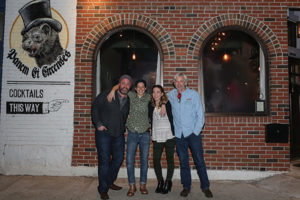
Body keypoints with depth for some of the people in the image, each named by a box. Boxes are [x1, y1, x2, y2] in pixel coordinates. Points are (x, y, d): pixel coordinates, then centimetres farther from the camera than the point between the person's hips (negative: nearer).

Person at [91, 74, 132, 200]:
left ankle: (109, 182, 33)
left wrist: (123, 128, 5)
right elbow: (95, 107, -2)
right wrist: (98, 124, -9)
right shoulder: (106, 95, -6)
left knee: (118, 159, 12)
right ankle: (103, 190, 11)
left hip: (119, 134, 5)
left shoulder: (129, 101, 7)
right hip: (104, 133, -5)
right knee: (104, 160, -3)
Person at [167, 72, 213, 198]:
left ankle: (205, 187, 14)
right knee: (183, 162, 7)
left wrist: (196, 131, -7)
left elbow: (200, 115, 0)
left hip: (193, 133, -2)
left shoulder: (194, 94, 2)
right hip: (179, 134, 2)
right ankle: (186, 187, 19)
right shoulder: (171, 95, 8)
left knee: (199, 161, 0)